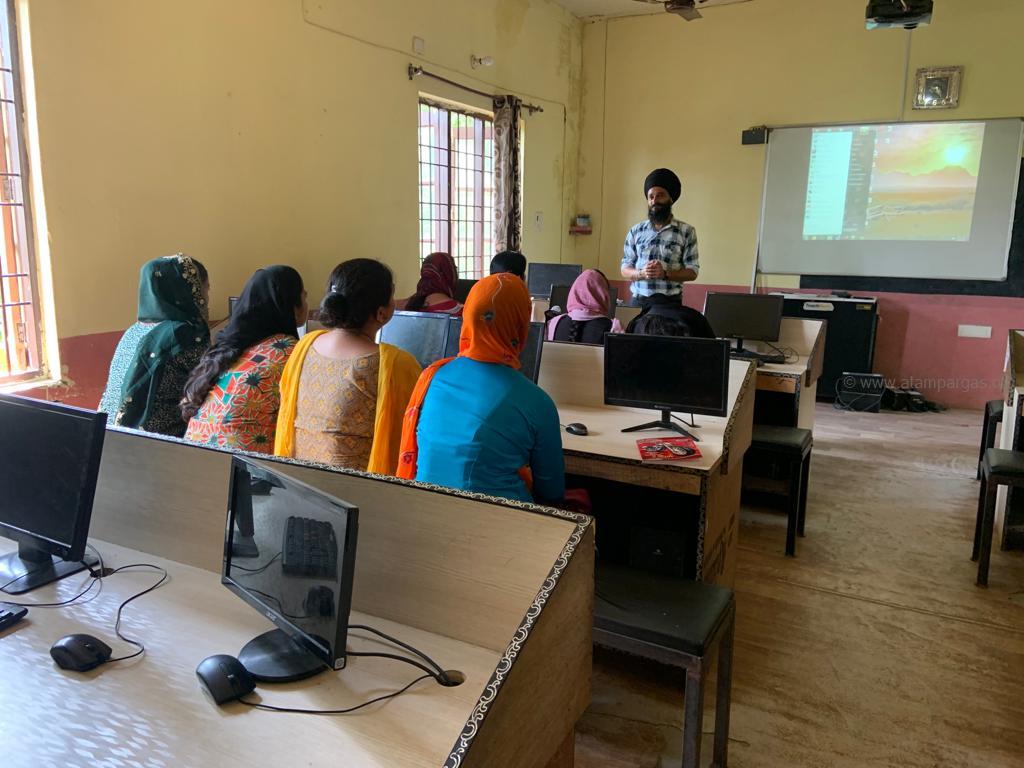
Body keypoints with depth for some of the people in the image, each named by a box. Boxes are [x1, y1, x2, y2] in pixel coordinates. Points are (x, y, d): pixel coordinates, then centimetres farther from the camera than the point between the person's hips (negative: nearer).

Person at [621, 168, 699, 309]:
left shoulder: (686, 231, 0)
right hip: (638, 300, 2)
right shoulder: (636, 231, 7)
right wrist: (641, 273, -14)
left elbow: (692, 272, -1)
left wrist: (665, 273, -18)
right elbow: (625, 268, 8)